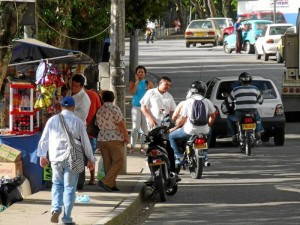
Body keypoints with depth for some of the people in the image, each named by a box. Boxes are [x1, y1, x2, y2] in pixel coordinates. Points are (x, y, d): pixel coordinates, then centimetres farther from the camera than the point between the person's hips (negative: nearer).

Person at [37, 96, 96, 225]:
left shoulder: (52, 120, 1)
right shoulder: (77, 122, -4)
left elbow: (44, 139, 6)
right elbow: (85, 142, 0)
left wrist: (42, 155, 19)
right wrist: (91, 159, 10)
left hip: (55, 157, 2)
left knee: (57, 184, 20)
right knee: (69, 187, 5)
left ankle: (56, 209, -2)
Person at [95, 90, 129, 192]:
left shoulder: (99, 110, 10)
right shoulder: (115, 108, -9)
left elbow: (98, 125, 15)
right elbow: (121, 124, -13)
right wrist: (126, 136, -4)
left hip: (102, 139, 7)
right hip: (115, 138, -7)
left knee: (107, 162, 8)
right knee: (118, 161, -5)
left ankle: (111, 185, 6)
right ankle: (106, 181, -17)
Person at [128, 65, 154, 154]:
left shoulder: (148, 83, 8)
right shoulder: (133, 83, 7)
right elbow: (132, 92, -10)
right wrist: (137, 82, -7)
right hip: (136, 107, -1)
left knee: (145, 128, -1)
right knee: (135, 127, -8)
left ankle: (143, 146, 4)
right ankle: (132, 146, -6)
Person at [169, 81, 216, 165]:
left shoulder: (188, 102, -7)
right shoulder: (207, 101, 3)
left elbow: (182, 119, -4)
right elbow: (213, 115, 12)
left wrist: (174, 128, 12)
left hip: (190, 131, -4)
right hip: (203, 131, 4)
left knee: (171, 136, 17)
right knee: (209, 132, 40)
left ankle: (179, 157, 4)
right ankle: (204, 154, 32)